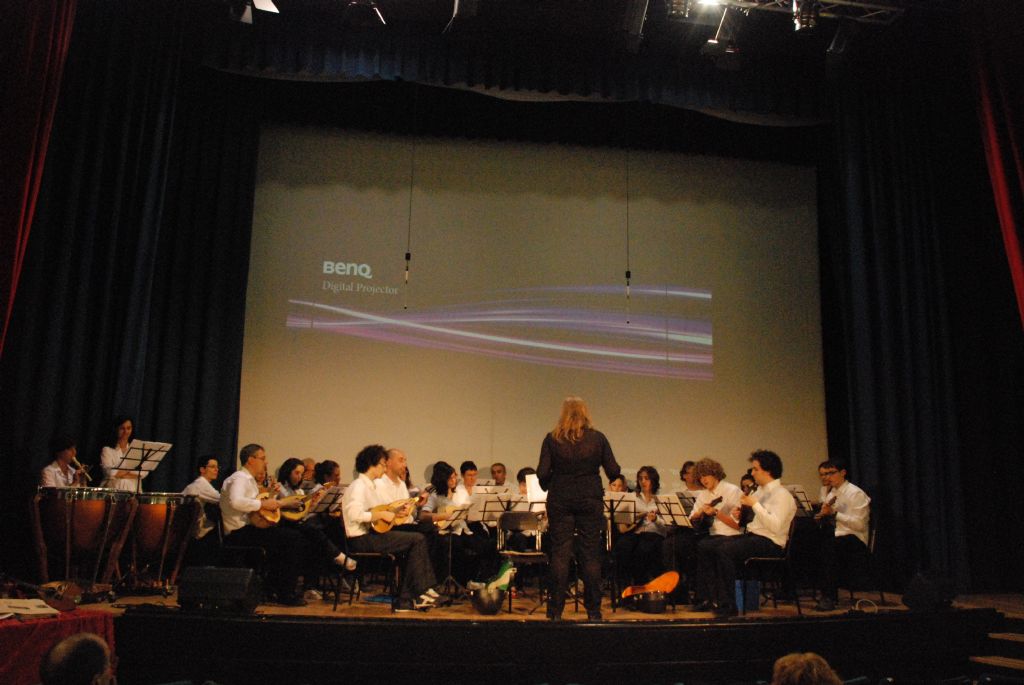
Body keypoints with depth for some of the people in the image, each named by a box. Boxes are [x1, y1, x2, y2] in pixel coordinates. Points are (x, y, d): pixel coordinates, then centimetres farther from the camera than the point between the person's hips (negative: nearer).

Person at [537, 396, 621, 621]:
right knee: (591, 555, 6)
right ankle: (593, 611, 9)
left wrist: (548, 487, 15)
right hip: (591, 501, 0)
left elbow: (542, 473, -6)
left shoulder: (552, 439, -2)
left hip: (560, 501, 0)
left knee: (560, 554, 4)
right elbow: (613, 471, -2)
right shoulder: (598, 438, -1)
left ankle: (556, 611, 6)